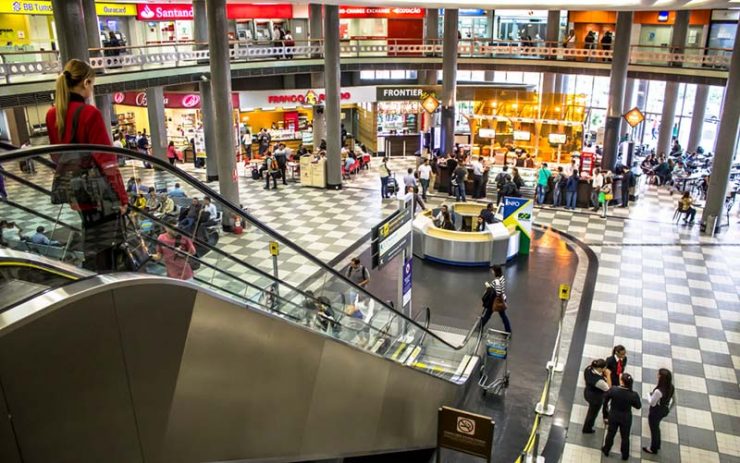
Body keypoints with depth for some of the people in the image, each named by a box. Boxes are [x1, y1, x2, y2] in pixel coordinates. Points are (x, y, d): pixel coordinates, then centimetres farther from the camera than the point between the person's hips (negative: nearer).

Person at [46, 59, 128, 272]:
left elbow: (56, 157, 15)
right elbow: (107, 160, -15)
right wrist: (122, 196, -9)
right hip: (98, 191, -7)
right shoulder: (89, 113, -14)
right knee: (103, 253, 2)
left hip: (73, 190, 7)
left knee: (91, 249, 21)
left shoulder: (52, 115, 7)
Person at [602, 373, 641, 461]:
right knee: (625, 436, 23)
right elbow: (638, 406, -9)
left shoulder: (613, 389, -28)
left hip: (613, 416, 0)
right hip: (626, 418, 0)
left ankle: (606, 450, 44)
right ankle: (625, 455, 42)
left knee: (610, 433, 24)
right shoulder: (634, 395, -28)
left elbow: (605, 399, -9)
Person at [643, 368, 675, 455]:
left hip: (656, 412, -7)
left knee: (654, 429, 18)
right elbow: (670, 399, 1)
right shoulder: (671, 387, -16)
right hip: (664, 410, 7)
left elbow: (652, 403, -23)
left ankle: (653, 449, 40)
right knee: (656, 427, 30)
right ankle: (657, 445, 51)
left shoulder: (658, 391, -38)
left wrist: (649, 395, -5)